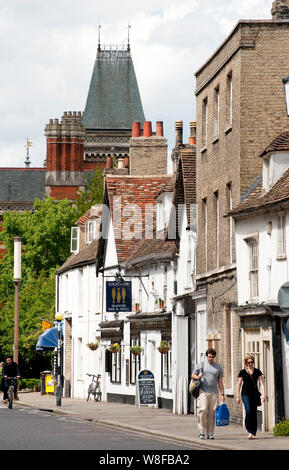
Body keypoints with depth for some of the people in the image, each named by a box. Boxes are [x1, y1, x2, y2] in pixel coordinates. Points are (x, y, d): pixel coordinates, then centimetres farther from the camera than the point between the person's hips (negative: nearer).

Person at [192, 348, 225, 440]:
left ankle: (210, 433, 4)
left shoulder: (218, 367, 16)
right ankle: (202, 431, -7)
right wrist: (197, 377, -11)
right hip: (203, 392, -2)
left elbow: (220, 382, 15)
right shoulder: (201, 365, 10)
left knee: (212, 413, -1)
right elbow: (193, 375, 12)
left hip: (214, 393, 2)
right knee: (203, 410, -17)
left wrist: (222, 394, 8)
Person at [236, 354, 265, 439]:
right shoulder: (242, 372, 2)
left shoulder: (257, 371, 7)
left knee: (254, 413, 3)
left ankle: (254, 433, 9)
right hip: (246, 394, -2)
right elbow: (239, 384, 6)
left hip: (255, 394, 2)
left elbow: (261, 383, 5)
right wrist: (237, 396, 3)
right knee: (248, 411, -18)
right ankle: (250, 431, -11)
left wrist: (263, 394, -6)